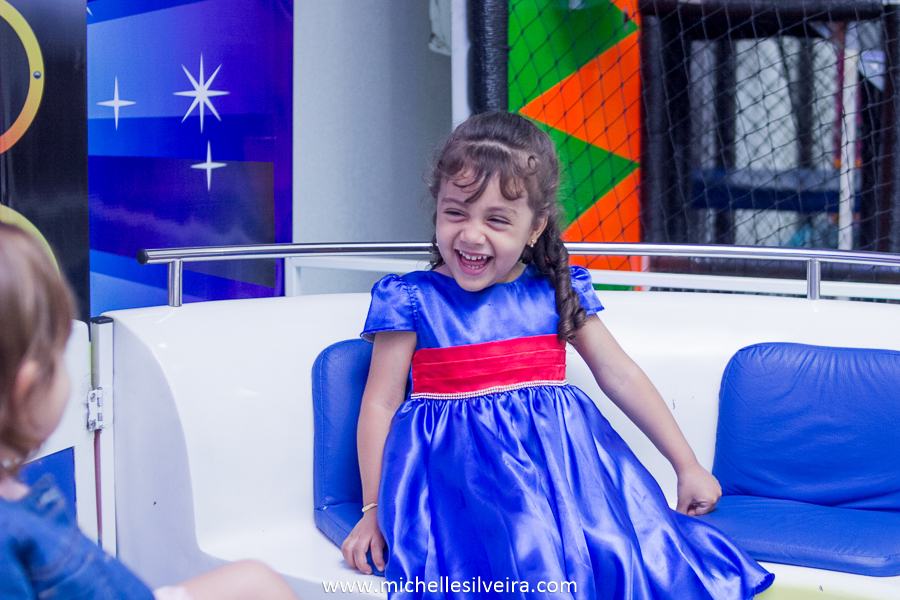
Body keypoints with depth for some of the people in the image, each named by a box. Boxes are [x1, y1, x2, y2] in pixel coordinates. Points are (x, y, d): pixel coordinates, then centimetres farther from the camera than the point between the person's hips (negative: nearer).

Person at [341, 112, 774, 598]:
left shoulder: (554, 293, 9)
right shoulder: (414, 300, 2)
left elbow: (621, 377, 12)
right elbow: (381, 404, 4)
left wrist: (688, 467, 15)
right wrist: (374, 509, 2)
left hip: (560, 454, 3)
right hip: (458, 463, -3)